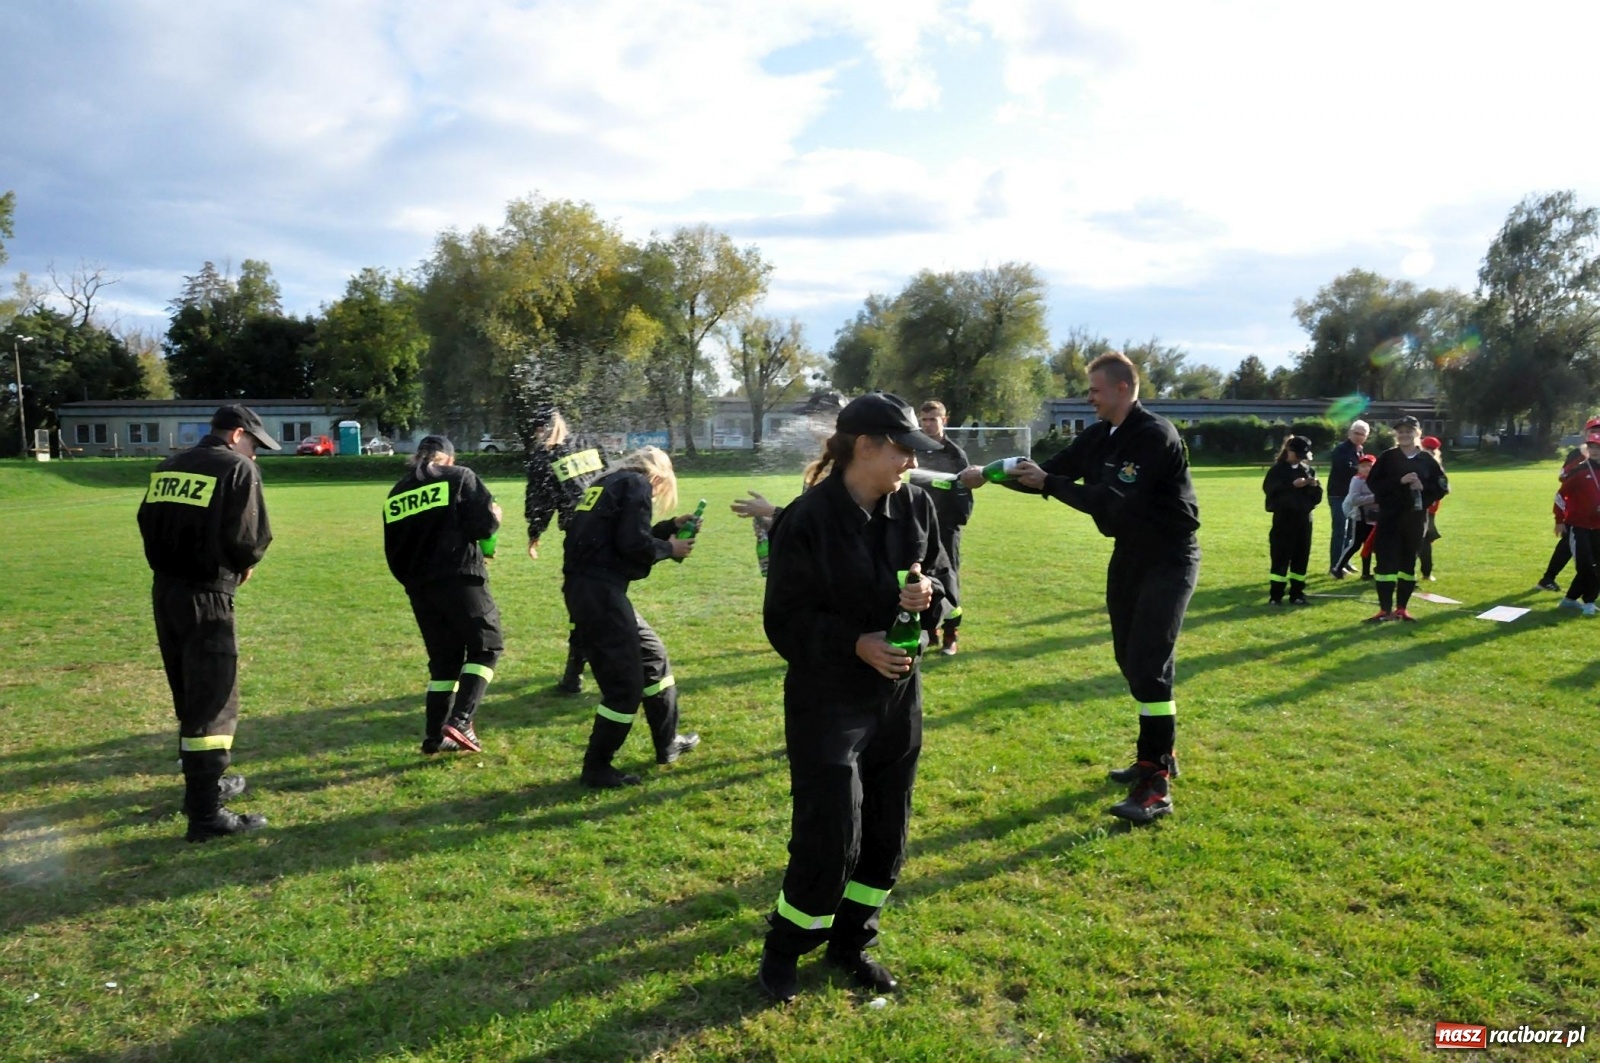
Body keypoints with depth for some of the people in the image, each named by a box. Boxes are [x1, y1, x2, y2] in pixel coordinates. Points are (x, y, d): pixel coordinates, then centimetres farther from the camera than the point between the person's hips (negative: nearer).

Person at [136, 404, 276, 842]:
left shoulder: (167, 467, 15)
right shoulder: (238, 468, -9)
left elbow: (148, 524, 14)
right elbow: (250, 539, -17)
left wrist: (173, 563, 13)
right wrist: (244, 565, 3)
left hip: (164, 591, 8)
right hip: (206, 597, -8)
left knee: (189, 700, 19)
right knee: (213, 704, -3)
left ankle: (205, 785, 33)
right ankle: (206, 815, -1)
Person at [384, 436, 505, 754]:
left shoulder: (396, 494, 17)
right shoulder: (460, 477, 2)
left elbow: (393, 552, 17)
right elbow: (485, 524, -9)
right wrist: (494, 515, 13)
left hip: (419, 587, 6)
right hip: (459, 578, -6)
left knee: (443, 659, 15)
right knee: (486, 646, 4)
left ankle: (434, 735, 12)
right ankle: (460, 721, -11)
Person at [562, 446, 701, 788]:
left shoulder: (608, 483, 21)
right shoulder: (637, 484, -4)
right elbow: (633, 544, -15)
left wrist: (670, 527, 22)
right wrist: (669, 549, 2)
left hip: (586, 587, 10)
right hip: (599, 590, -10)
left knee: (652, 655, 22)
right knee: (626, 682, -1)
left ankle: (668, 743, 33)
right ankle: (597, 769, 9)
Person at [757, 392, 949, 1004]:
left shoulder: (916, 506, -2)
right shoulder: (806, 520, -18)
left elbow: (941, 578, 10)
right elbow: (784, 620, -14)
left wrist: (928, 596, -14)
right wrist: (857, 644, -26)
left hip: (899, 695, 6)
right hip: (827, 701, -6)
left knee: (886, 833, 14)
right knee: (830, 837, -3)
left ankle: (850, 942, 36)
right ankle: (783, 951, 23)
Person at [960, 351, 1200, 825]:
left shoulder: (1157, 436, -22)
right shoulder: (1097, 437, 5)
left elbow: (1113, 501, -29)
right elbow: (1051, 473, 4)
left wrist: (1048, 484, -28)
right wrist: (991, 474, -9)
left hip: (1169, 559, -9)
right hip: (1129, 554, 9)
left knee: (1150, 665, -13)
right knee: (1130, 660, 14)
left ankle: (1156, 786, -9)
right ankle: (1158, 754, 29)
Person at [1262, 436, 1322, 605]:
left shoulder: (1308, 470, 11)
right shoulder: (1277, 470, -2)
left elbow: (1317, 497, 9)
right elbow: (1270, 490, -17)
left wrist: (1315, 486, -11)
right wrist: (1292, 485, -23)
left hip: (1304, 519, 5)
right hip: (1284, 518, -5)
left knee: (1302, 557, 6)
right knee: (1281, 558, -5)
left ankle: (1296, 594, 14)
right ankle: (1275, 596, 0)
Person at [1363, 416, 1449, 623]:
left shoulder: (1427, 460, 5)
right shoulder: (1387, 457, 0)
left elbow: (1442, 487, 8)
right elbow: (1373, 482, -8)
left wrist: (1424, 488, -11)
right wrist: (1399, 481, -18)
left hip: (1415, 518, 2)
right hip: (1389, 517, -2)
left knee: (1408, 562, 9)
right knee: (1386, 561, -6)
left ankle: (1401, 608, 18)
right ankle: (1385, 609, 0)